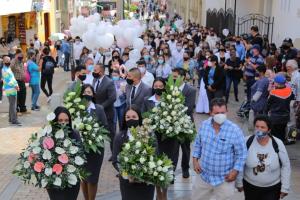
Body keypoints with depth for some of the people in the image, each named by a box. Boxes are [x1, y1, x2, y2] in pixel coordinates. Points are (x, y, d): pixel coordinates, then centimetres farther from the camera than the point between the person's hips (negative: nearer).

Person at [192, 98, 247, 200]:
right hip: (204, 175, 4)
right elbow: (198, 143, 9)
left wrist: (235, 171, -14)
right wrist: (195, 159, 1)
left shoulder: (235, 130, -20)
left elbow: (241, 153, -10)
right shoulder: (204, 125, -8)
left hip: (224, 179, -3)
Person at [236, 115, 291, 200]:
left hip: (272, 188, -1)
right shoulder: (247, 142, -14)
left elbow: (285, 166, -5)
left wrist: (285, 187, -5)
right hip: (250, 186, 1)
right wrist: (239, 182, 0)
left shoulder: (278, 144, -14)